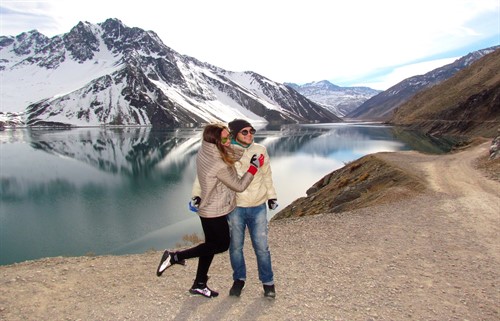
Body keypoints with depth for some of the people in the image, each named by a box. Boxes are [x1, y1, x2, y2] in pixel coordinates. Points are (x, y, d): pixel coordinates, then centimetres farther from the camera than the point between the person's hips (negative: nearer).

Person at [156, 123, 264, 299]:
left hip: (207, 209, 8)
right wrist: (254, 167, -13)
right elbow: (239, 186, -18)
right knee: (222, 244, 12)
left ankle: (199, 284, 34)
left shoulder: (203, 153, -4)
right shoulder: (219, 165, -30)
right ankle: (175, 257, 7)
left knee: (212, 244, 20)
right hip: (215, 213, -8)